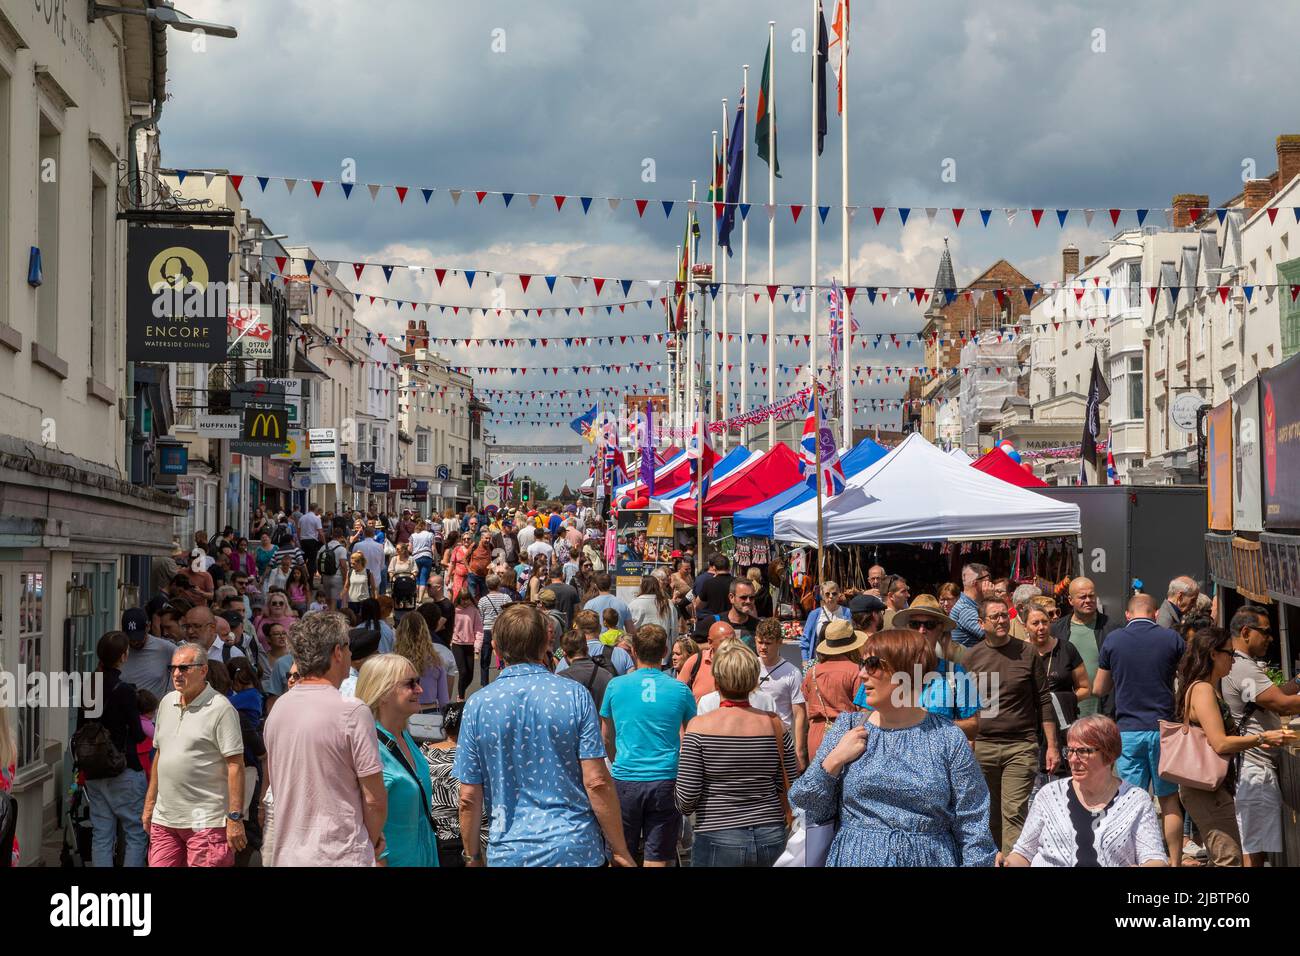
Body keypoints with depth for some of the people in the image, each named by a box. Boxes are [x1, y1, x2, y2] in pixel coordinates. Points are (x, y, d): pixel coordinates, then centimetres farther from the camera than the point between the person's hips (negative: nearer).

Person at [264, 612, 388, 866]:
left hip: (287, 855, 7)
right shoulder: (353, 712, -15)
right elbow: (374, 799, -15)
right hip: (341, 856, -7)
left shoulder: (277, 710, 6)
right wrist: (373, 841, 3)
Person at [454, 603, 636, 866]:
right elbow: (596, 782, -11)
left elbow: (469, 798, -2)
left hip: (509, 853, 1)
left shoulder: (477, 705, -4)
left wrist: (472, 856, 12)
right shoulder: (574, 696, -7)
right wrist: (620, 851, -2)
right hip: (575, 848, -1)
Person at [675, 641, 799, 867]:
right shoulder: (774, 725, -3)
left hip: (719, 840, -3)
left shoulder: (700, 727, -11)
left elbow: (685, 801, -11)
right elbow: (790, 789, 2)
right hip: (771, 838, 3)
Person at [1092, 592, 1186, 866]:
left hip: (1128, 730, 0)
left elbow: (1099, 689, 7)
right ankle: (1175, 862, 13)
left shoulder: (1113, 640, 0)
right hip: (1163, 728, 0)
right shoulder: (1171, 638, -1)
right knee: (1169, 800, 10)